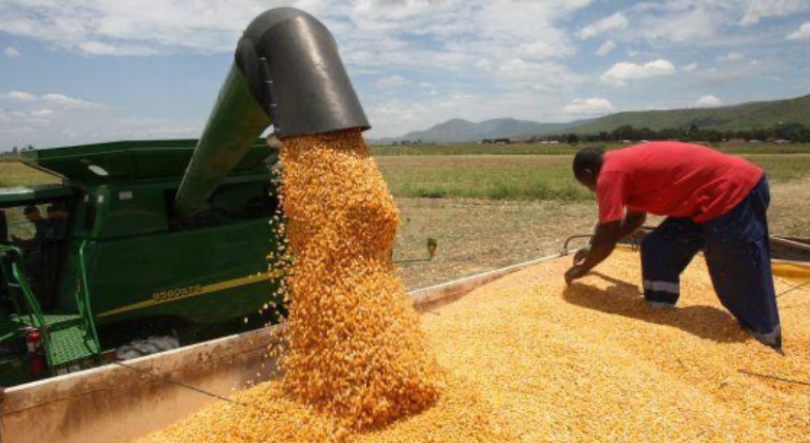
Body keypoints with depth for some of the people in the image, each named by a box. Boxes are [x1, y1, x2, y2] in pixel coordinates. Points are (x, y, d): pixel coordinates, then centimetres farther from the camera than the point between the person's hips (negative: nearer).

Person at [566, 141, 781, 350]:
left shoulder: (610, 174, -12)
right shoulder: (626, 163, 17)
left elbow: (607, 237, -11)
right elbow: (634, 218, 31)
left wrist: (582, 269, 6)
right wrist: (593, 250, 34)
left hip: (736, 192, -10)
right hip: (714, 194, 10)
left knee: (746, 288, -4)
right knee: (658, 249, 13)